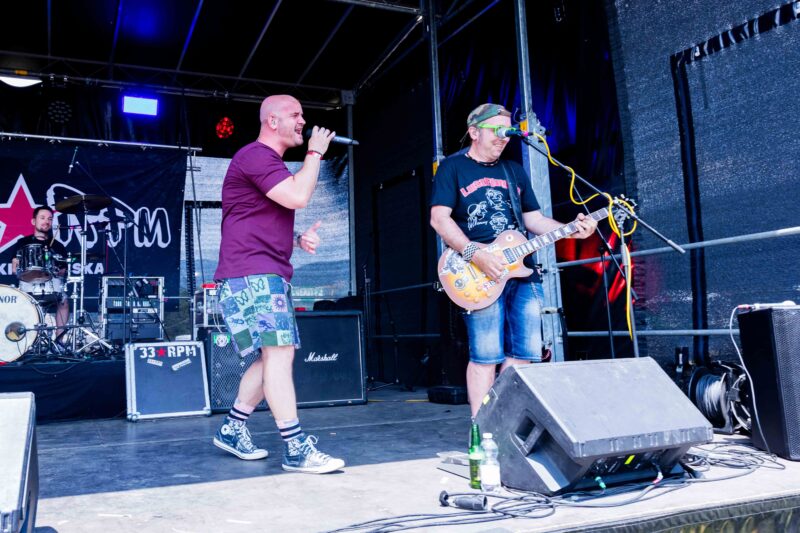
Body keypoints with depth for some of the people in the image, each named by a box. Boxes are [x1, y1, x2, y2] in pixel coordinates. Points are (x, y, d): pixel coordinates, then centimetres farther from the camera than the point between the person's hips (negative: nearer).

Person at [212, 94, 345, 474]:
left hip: (269, 276, 11)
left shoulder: (270, 162, 25)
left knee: (275, 355, 10)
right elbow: (298, 197, -22)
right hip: (251, 274, -11)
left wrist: (299, 240, 12)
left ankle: (232, 429, 21)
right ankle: (296, 449, -13)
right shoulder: (255, 155, -9)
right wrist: (315, 152, -7)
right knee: (279, 351, -15)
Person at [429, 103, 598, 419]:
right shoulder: (453, 168, 3)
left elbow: (533, 219, 21)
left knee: (524, 353, 3)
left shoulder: (514, 171, 21)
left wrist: (571, 230, 3)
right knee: (486, 356, -8)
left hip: (523, 271, 6)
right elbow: (439, 218, -8)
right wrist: (476, 255, -19)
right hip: (481, 275, -6)